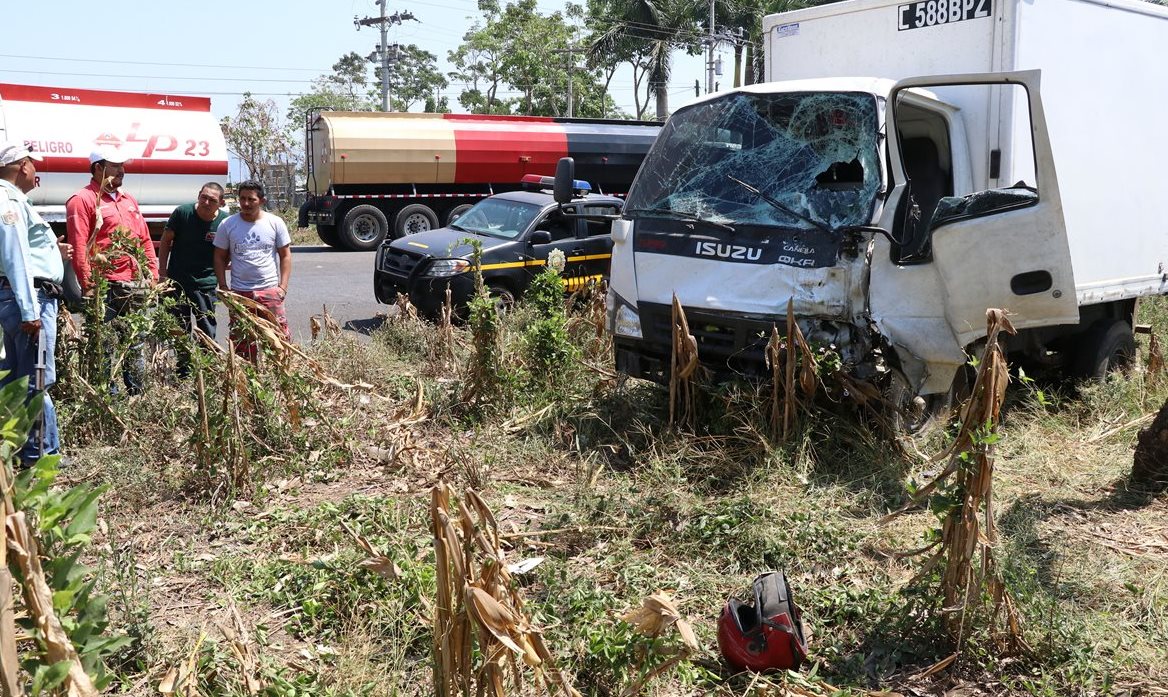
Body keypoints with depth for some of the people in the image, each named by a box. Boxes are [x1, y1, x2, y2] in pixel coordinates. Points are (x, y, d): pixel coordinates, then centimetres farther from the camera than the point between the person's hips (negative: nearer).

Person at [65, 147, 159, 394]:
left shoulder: (128, 200, 20)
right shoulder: (83, 200, -4)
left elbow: (145, 240, 22)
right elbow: (78, 246, -11)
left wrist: (153, 273, 14)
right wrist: (88, 285, -15)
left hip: (137, 285, 7)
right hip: (106, 286, -7)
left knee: (136, 345, 12)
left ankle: (137, 393, 20)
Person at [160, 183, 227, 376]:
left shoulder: (225, 221, -9)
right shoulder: (182, 213, -10)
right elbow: (166, 241, 1)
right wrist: (162, 272, -2)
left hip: (206, 284, -1)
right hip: (177, 281, 1)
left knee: (207, 331, 1)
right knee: (180, 330, 13)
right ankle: (183, 370, 26)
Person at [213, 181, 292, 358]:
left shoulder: (275, 223, 1)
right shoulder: (227, 225, 3)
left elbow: (285, 255, 5)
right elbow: (220, 258, 9)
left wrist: (283, 287, -3)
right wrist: (223, 287, 0)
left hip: (270, 290, -1)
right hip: (239, 293, 1)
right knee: (240, 342, 5)